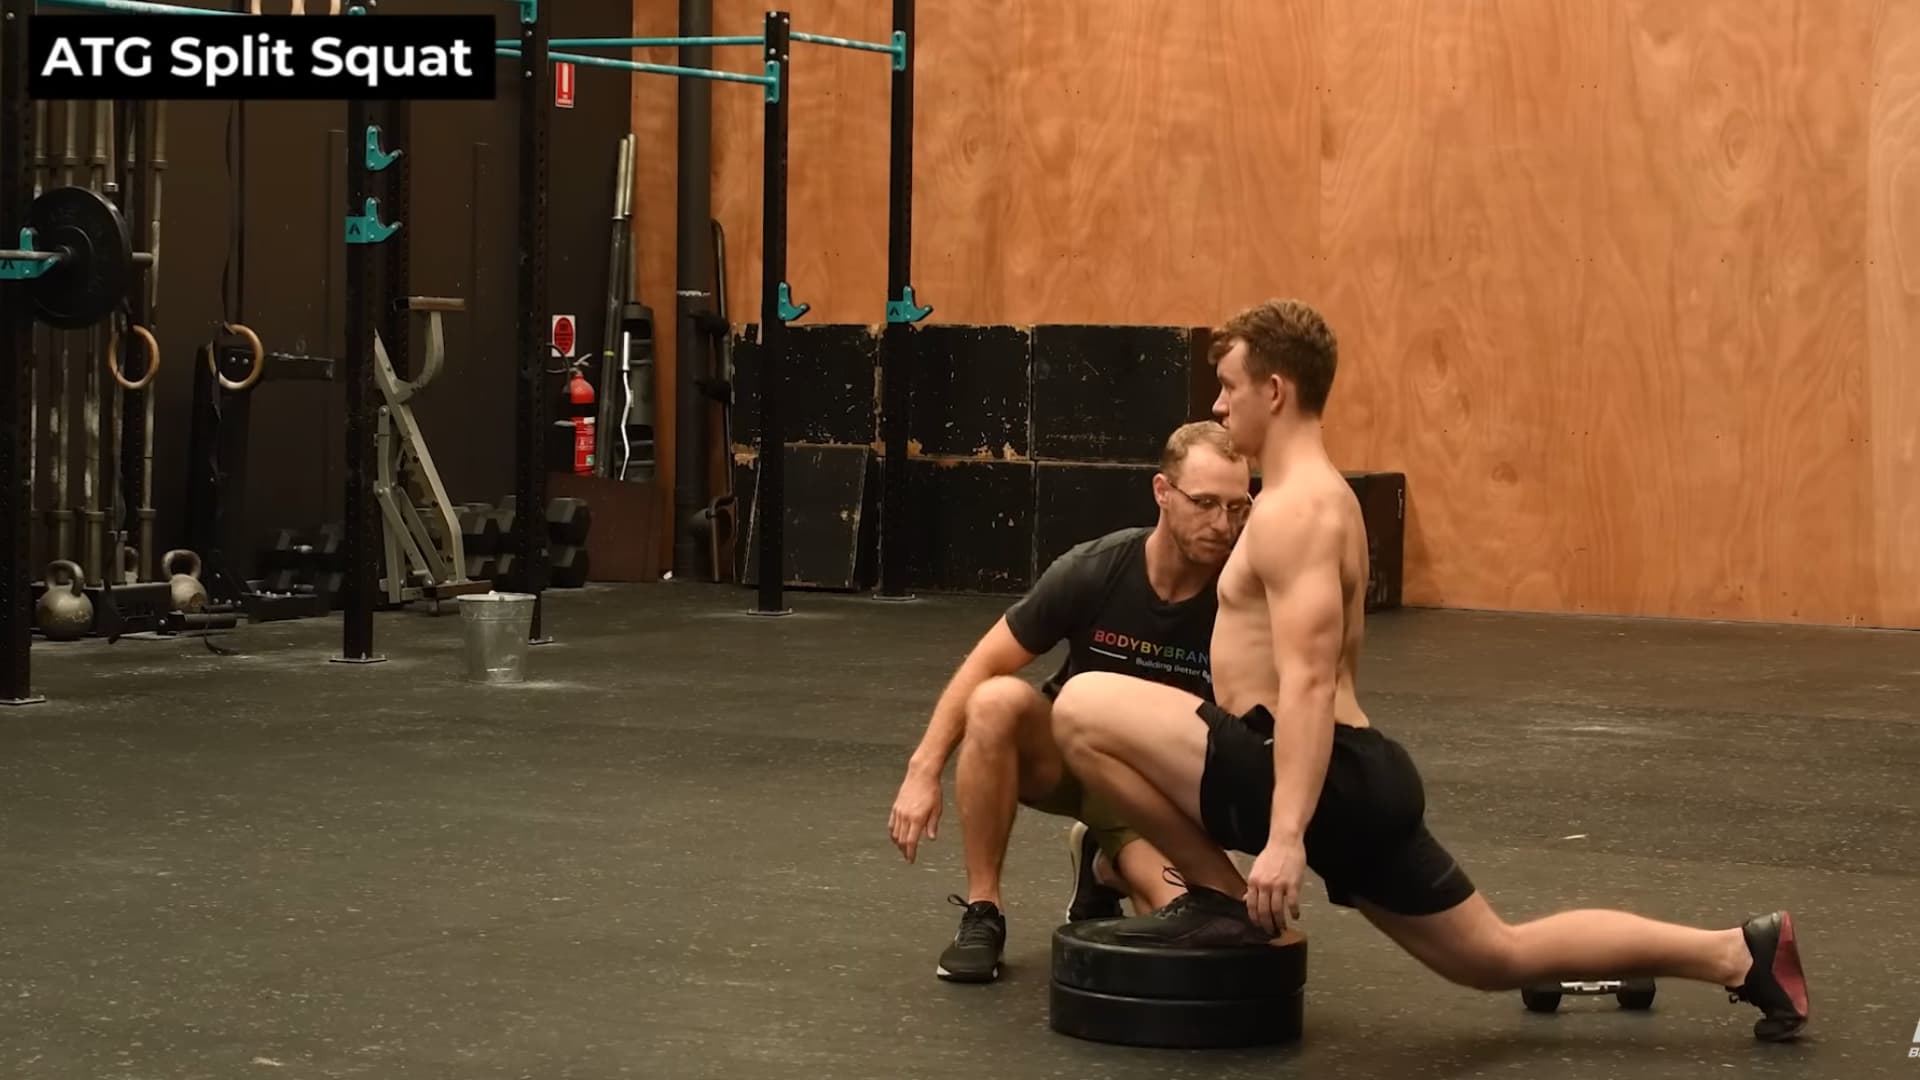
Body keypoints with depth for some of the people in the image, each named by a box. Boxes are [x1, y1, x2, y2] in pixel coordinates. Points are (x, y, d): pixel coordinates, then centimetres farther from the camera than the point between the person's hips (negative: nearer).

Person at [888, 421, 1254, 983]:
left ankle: (1106, 866, 11)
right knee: (997, 701, -34)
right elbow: (984, 667, -13)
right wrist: (924, 770, -20)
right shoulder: (1092, 571, -19)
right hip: (1065, 753, 0)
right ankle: (982, 915, -17)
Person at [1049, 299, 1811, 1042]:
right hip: (1358, 775, 10)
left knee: (1082, 707, -12)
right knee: (1501, 957, 18)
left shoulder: (1292, 509, -14)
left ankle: (1219, 898, -3)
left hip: (1321, 779, -10)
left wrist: (1285, 835, -31)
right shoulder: (1317, 496, 18)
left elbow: (1309, 683, -24)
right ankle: (1741, 953, 18)